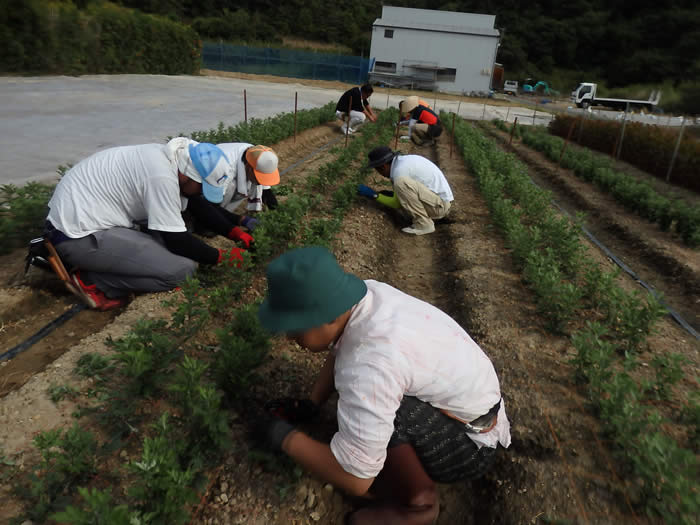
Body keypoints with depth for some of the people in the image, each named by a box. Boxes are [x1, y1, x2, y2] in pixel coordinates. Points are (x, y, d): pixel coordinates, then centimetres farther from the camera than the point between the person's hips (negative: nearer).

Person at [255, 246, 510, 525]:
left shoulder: (370, 364, -38)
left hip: (469, 442, -8)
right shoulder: (365, 295, -15)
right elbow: (338, 352, 7)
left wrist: (284, 437, -17)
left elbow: (354, 478, -30)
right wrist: (310, 405, 1)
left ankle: (416, 501, -6)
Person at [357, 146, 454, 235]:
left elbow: (397, 204, -9)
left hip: (439, 205, -10)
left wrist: (373, 195, -4)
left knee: (401, 182, -25)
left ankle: (423, 224, -14)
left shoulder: (400, 170, -17)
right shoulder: (405, 159, 10)